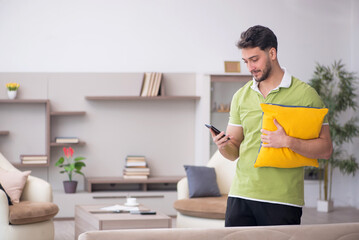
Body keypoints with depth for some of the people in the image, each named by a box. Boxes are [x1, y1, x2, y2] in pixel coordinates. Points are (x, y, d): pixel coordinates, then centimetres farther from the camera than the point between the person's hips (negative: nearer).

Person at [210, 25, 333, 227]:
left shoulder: (305, 94, -1)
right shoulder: (241, 96, 12)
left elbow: (326, 149, -5)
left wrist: (287, 141, -19)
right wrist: (223, 145, -7)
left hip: (282, 201, -3)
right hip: (241, 195, 3)